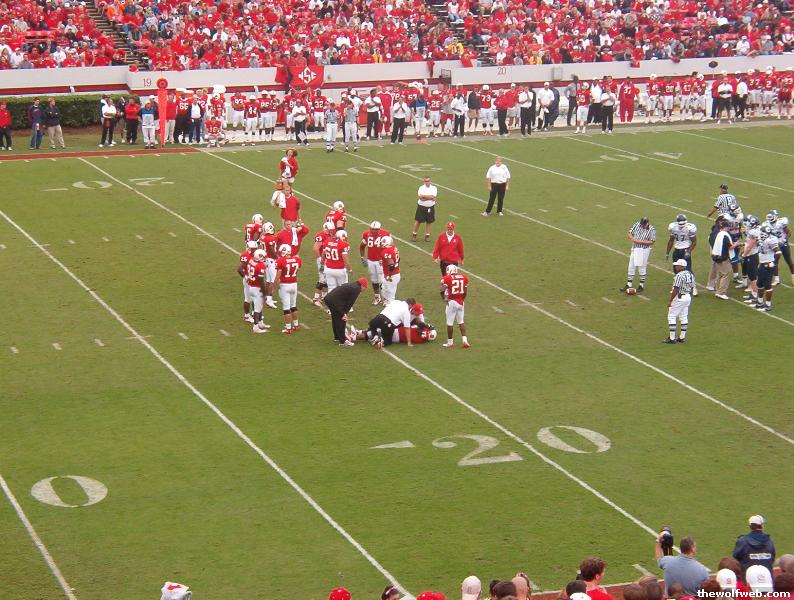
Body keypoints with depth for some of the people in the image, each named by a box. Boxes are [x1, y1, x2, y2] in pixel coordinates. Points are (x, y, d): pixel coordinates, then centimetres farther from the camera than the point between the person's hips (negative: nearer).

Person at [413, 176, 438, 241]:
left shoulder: (434, 188, -2)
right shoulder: (421, 188, -5)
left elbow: (433, 196, -18)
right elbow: (421, 197, -19)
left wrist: (424, 196, -18)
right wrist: (429, 197, -18)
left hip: (430, 207, 2)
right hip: (421, 207, -2)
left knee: (428, 222, 9)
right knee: (418, 221, 1)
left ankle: (427, 236, 19)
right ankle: (414, 234, 13)